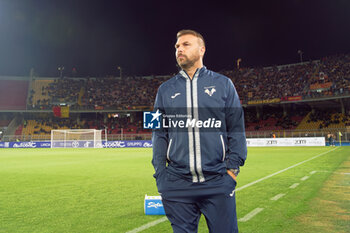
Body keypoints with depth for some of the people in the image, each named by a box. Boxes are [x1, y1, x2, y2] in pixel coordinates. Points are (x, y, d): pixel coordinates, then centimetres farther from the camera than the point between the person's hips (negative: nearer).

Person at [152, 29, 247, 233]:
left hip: (218, 181, -1)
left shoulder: (223, 84, 6)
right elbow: (159, 134, 10)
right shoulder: (166, 90, 10)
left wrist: (233, 166, -3)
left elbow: (236, 128, 5)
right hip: (176, 185, 2)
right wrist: (160, 174, 3)